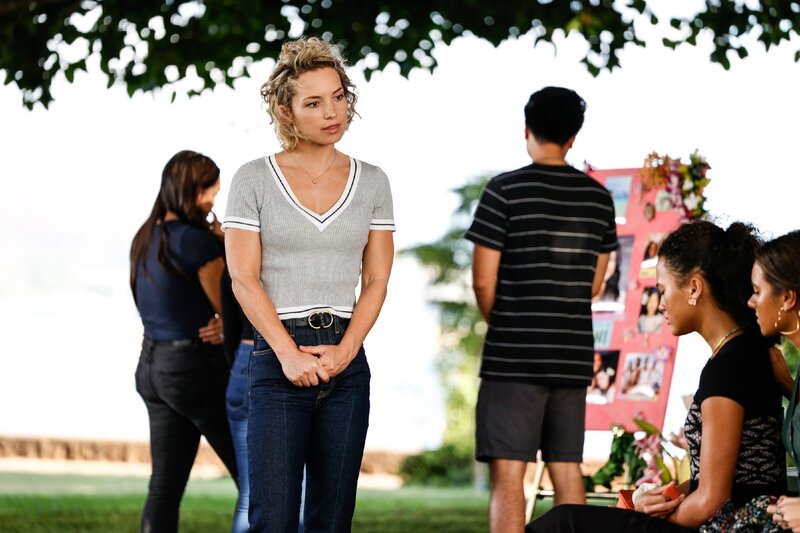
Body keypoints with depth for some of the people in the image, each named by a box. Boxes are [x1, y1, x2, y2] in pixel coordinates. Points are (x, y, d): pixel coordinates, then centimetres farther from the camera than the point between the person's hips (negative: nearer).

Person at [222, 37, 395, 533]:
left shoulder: (372, 181, 10)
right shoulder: (254, 179, 1)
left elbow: (377, 279, 7)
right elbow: (244, 279, -3)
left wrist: (345, 351, -7)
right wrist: (289, 354, -12)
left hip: (346, 360, 3)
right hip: (277, 359, -3)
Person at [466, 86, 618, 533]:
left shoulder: (505, 190, -8)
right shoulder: (599, 197, 8)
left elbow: (484, 281, -8)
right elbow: (595, 285, 14)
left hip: (514, 359, -5)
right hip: (574, 355, 5)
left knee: (508, 472, -5)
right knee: (567, 468, 11)